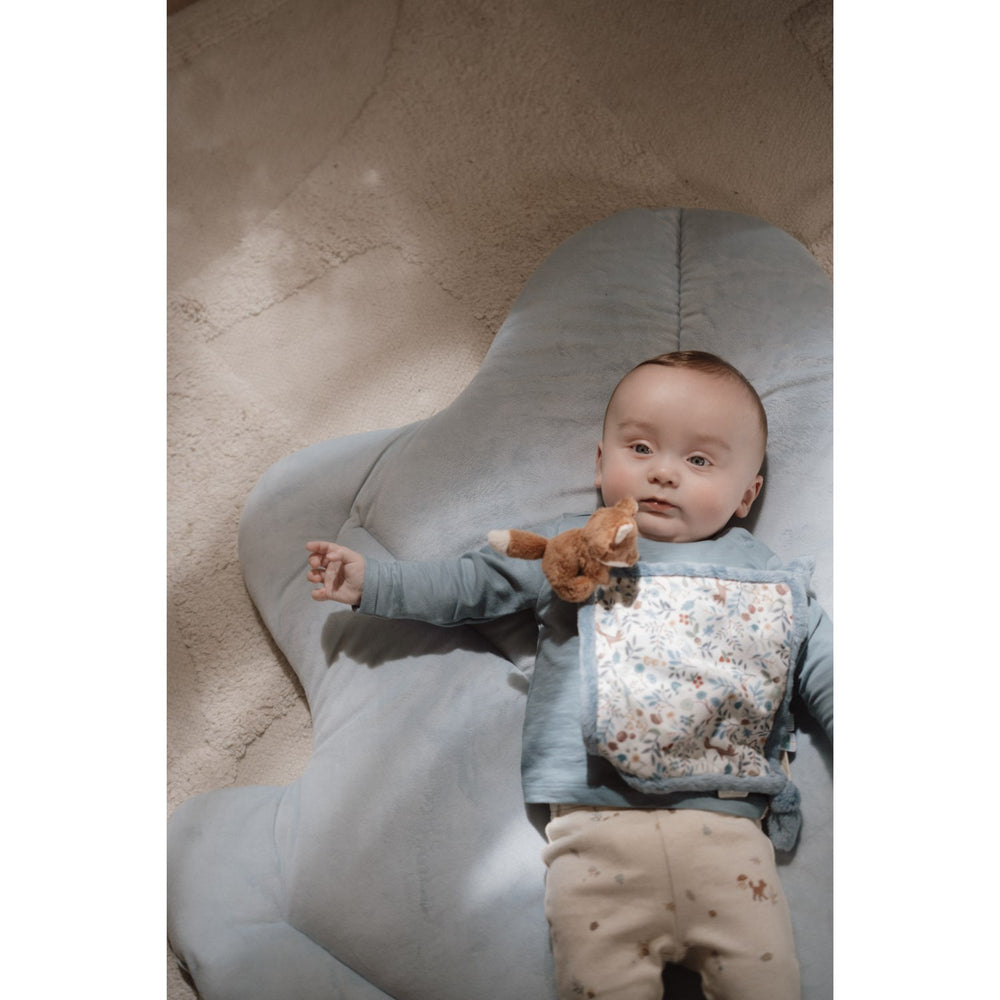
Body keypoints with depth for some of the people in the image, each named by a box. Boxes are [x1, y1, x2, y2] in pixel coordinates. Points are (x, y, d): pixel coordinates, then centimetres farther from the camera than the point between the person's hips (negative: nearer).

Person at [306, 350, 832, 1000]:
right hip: (598, 822, -1)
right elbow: (471, 584, 16)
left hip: (727, 826, 2)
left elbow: (825, 672, 18)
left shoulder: (773, 582, 15)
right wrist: (372, 583, 10)